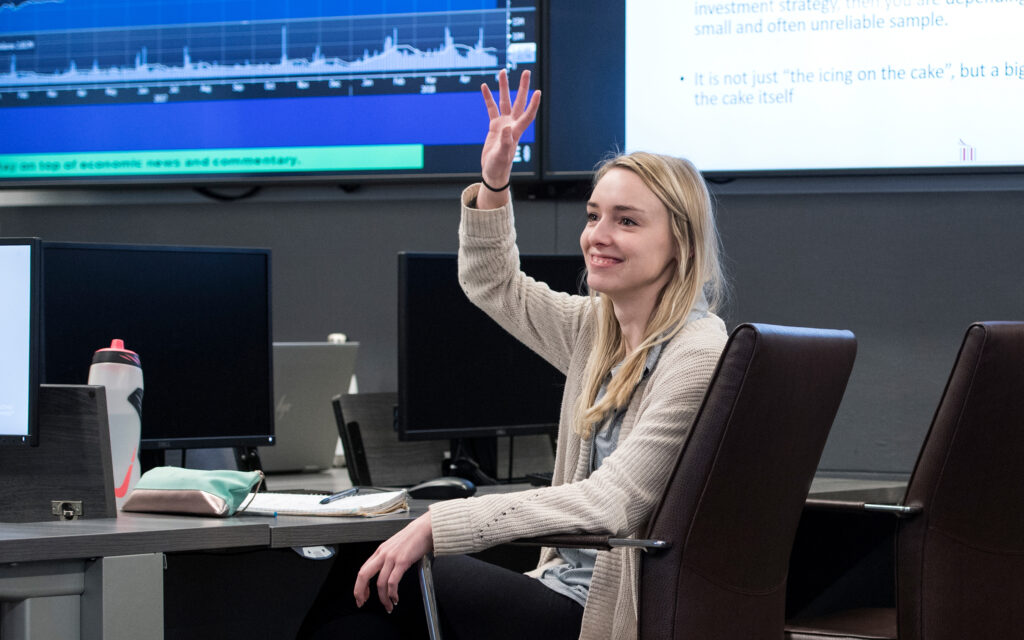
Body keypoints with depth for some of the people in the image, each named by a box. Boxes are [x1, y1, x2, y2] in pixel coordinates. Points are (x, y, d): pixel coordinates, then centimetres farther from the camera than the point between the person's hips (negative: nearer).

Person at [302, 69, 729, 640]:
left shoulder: (699, 355, -17)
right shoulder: (599, 330, 9)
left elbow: (608, 503, -24)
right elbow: (493, 286, 27)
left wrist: (436, 526, -27)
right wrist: (494, 181, 8)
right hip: (566, 587, 8)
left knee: (377, 583, -11)